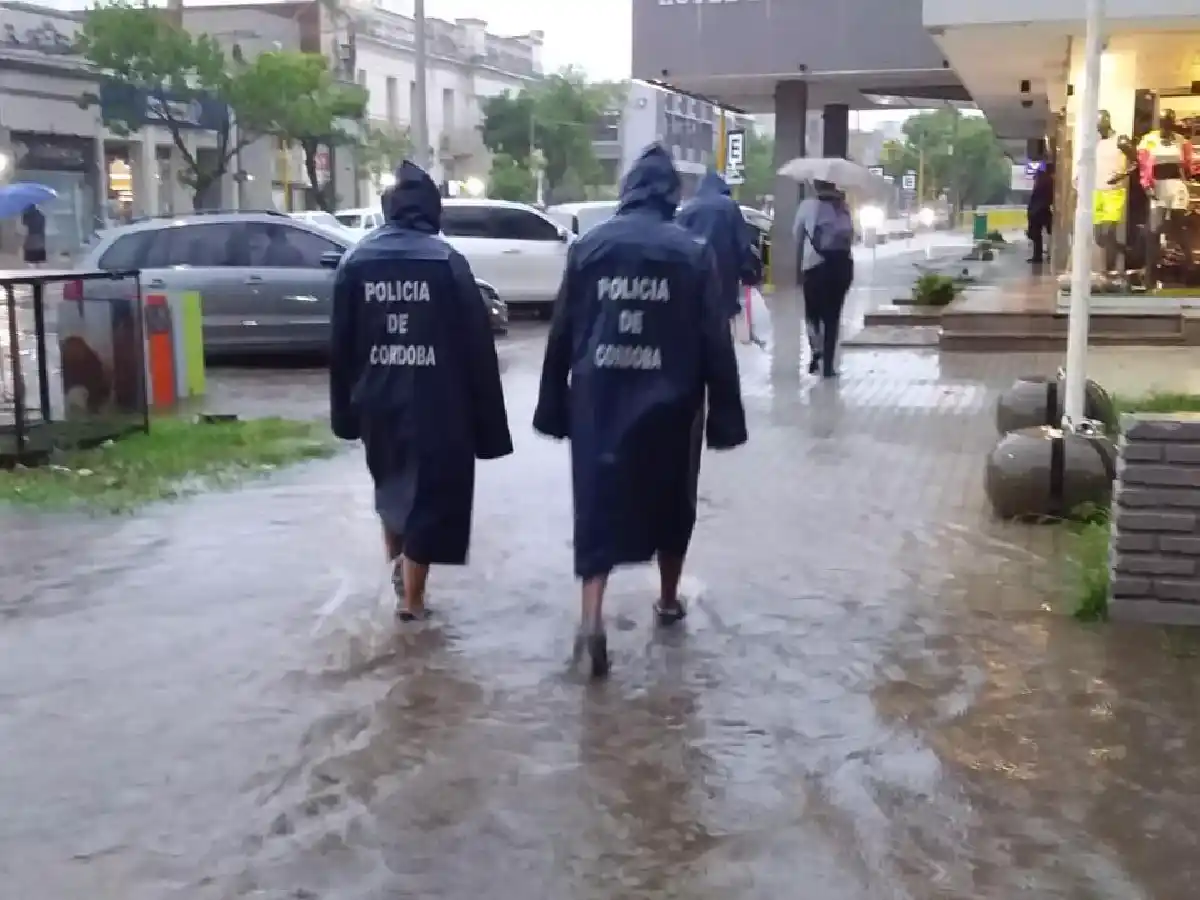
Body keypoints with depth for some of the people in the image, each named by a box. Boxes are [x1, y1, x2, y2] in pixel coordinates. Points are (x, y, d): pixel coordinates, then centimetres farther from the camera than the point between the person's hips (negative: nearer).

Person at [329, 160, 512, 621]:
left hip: (377, 402, 4)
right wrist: (487, 425, -3)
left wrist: (345, 411, 15)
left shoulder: (356, 261, 2)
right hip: (435, 404, -4)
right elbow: (476, 347, -8)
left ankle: (398, 566, 40)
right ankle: (411, 598, 10)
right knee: (429, 495, 7)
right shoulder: (446, 261, -8)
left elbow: (341, 345, 6)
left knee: (390, 483, 26)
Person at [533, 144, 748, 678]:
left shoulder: (588, 247, 1)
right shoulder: (694, 253, -4)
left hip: (597, 401, 1)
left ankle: (591, 616, -12)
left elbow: (561, 335, 3)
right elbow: (716, 343, -5)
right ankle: (668, 599, 34)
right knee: (670, 503, 18)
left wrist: (554, 406, 10)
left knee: (599, 504, 3)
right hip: (669, 402, 0)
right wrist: (725, 416, 1)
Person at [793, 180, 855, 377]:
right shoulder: (843, 207, 5)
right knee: (833, 315, 8)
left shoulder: (807, 205, -3)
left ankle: (817, 351, -9)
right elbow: (850, 236, 4)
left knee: (812, 312, 13)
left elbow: (797, 235, 0)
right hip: (841, 264, 2)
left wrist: (797, 264, 8)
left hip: (815, 264, -2)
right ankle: (828, 364, 5)